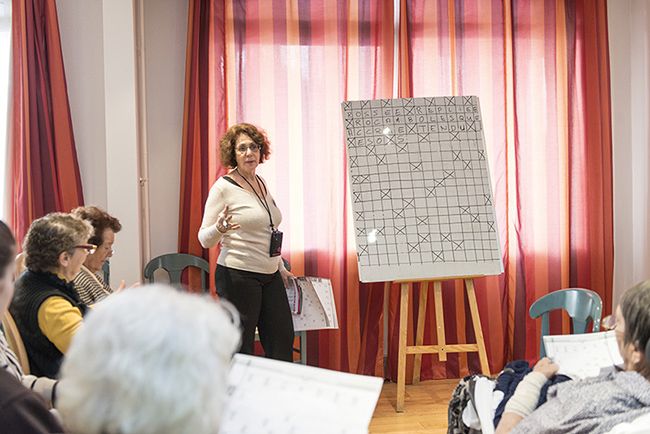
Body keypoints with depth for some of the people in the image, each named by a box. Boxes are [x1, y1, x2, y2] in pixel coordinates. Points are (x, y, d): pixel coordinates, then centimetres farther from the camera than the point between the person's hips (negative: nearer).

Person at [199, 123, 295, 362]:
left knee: (283, 343, 10)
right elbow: (205, 239, -9)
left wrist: (280, 267, 24)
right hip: (238, 277, -7)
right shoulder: (223, 187, -9)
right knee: (240, 351, -3)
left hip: (270, 277, 7)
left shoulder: (262, 183, 12)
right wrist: (220, 228, -29)